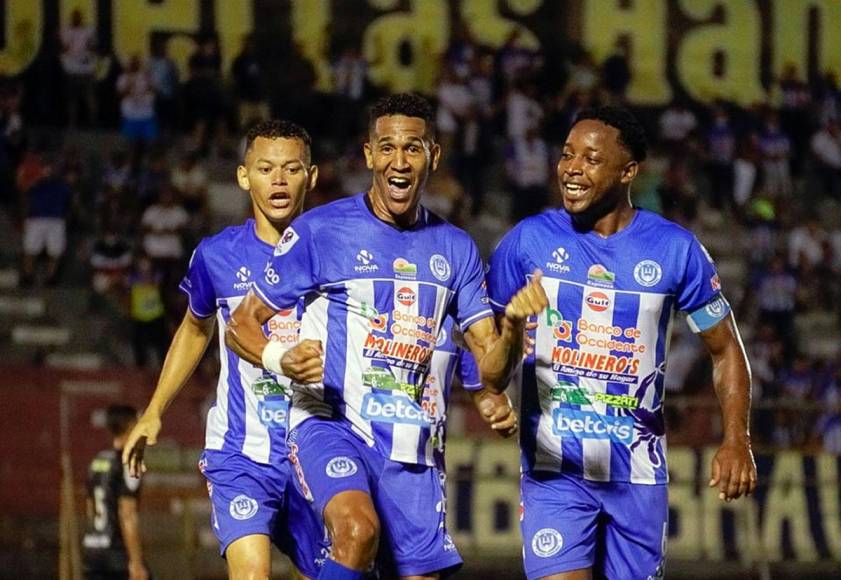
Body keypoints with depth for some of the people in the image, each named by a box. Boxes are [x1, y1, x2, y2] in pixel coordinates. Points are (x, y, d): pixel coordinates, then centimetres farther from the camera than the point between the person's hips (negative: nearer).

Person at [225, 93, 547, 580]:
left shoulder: (455, 249, 10)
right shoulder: (320, 230, -3)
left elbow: (493, 373, 7)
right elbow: (241, 325, 1)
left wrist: (514, 323, -16)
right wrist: (280, 360, -22)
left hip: (411, 445, 5)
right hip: (330, 424, -5)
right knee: (358, 529, -33)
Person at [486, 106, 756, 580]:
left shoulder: (676, 250, -1)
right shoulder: (529, 241, -1)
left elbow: (725, 350, 7)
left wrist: (737, 440, -6)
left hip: (638, 471, 1)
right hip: (553, 467, -1)